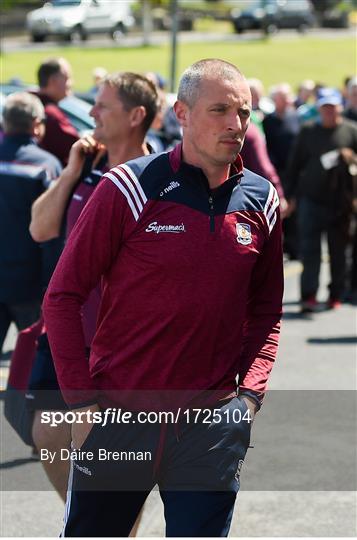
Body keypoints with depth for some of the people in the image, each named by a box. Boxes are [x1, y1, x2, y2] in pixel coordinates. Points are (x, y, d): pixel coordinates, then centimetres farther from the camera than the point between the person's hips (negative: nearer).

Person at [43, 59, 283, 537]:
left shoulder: (261, 202, 4)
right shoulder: (130, 189, -8)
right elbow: (63, 296, -4)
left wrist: (250, 392, 1)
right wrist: (81, 401, -9)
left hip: (213, 423, 3)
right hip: (119, 416, -2)